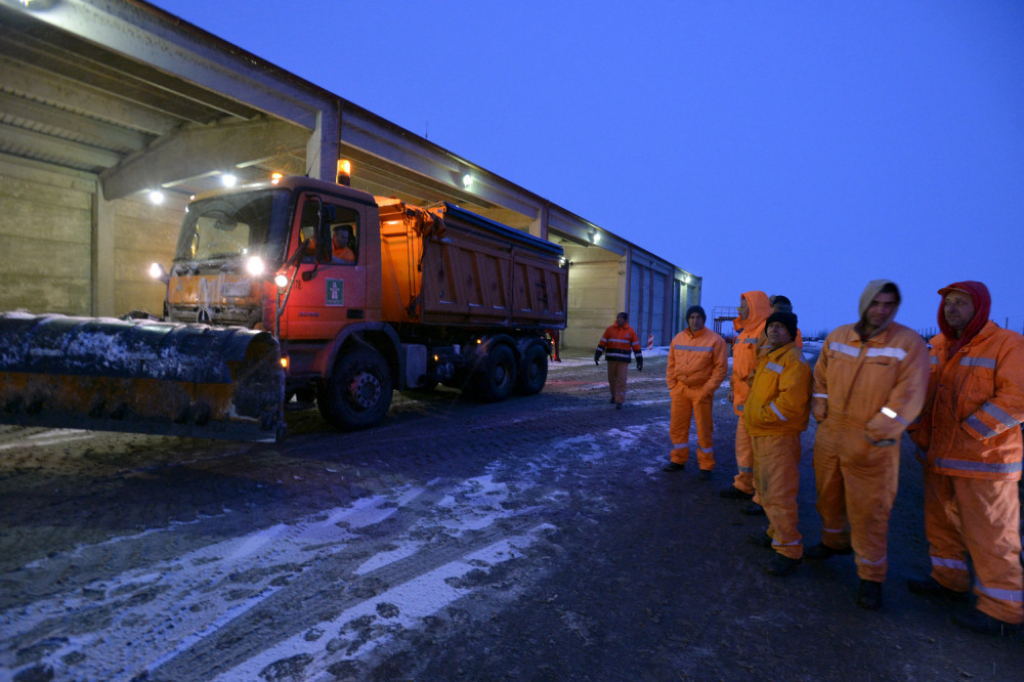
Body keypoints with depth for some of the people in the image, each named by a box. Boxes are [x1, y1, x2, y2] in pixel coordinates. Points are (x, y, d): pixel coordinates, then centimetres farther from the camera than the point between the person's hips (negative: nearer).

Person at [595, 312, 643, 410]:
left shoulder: (630, 331, 1)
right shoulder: (610, 329, 4)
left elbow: (636, 347, 3)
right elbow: (602, 343, 3)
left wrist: (639, 361, 0)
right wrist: (597, 355, -6)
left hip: (623, 360, -2)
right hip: (611, 359, 2)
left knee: (621, 380, -8)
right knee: (612, 379, 11)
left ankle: (619, 401, -4)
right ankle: (614, 395, 36)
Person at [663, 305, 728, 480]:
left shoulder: (714, 340, -8)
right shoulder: (678, 338, 5)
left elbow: (721, 367, -8)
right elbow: (671, 365, 10)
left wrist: (708, 389, -12)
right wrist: (672, 386, 4)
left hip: (701, 391, -4)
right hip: (680, 389, 4)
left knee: (704, 429, 3)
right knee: (677, 427, 10)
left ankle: (706, 467, 16)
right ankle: (678, 460, 26)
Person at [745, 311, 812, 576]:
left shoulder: (793, 359, -15)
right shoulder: (768, 357, 16)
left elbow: (791, 400, -25)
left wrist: (763, 415, -17)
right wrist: (751, 415, 11)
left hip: (779, 437, -10)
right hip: (760, 434, 10)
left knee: (779, 494, -7)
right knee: (765, 488, 20)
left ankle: (789, 550, 2)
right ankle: (776, 532, 35)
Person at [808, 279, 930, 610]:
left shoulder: (909, 344, -11)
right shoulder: (837, 337, 3)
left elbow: (907, 398, -15)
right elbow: (820, 377, 14)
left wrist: (872, 435, -15)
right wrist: (821, 413, 5)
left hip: (872, 446, -5)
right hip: (829, 435, 5)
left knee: (868, 509, 1)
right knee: (828, 496, 20)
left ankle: (871, 577, 18)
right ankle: (834, 542, 45)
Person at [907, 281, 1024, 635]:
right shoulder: (938, 348, 9)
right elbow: (920, 395, 15)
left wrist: (968, 431, -19)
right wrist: (921, 434, 6)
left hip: (983, 461, -7)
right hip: (939, 457, 7)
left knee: (989, 534, 2)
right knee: (940, 522, 17)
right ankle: (948, 580, 34)